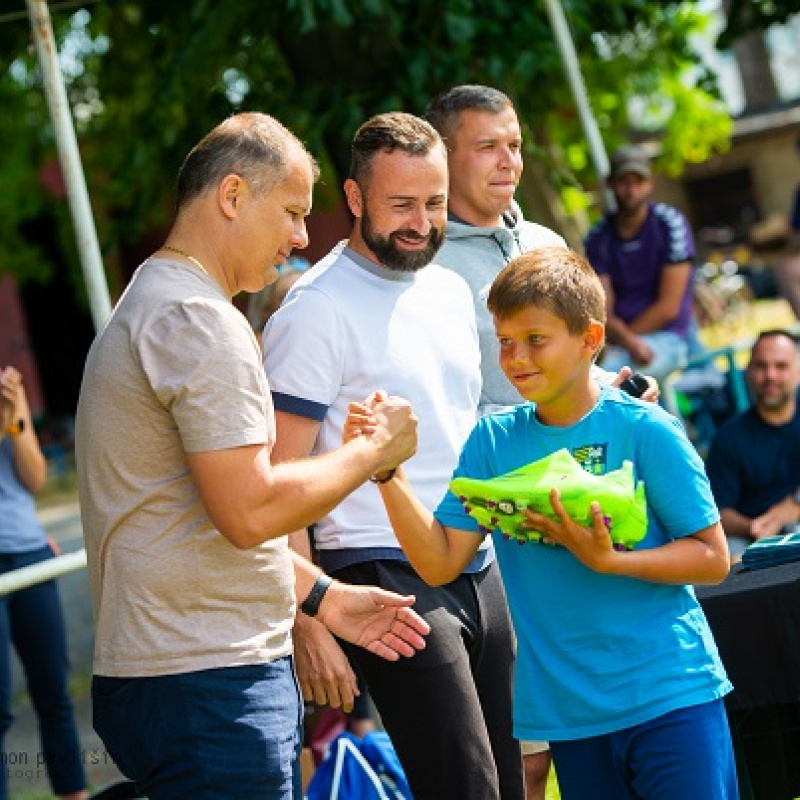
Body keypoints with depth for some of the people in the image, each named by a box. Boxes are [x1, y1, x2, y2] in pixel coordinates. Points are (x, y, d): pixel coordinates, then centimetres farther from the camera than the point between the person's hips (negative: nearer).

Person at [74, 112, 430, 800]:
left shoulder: (155, 304, 20)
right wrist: (375, 450, -8)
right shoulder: (199, 318, -15)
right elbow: (250, 511, -21)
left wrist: (323, 597, 20)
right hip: (205, 684, -10)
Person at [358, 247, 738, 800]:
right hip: (570, 713, 4)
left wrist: (607, 560, -19)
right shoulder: (493, 442, 5)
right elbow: (441, 562, 0)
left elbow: (713, 558, -5)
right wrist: (386, 468, -11)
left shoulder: (645, 431, -7)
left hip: (671, 698, -3)